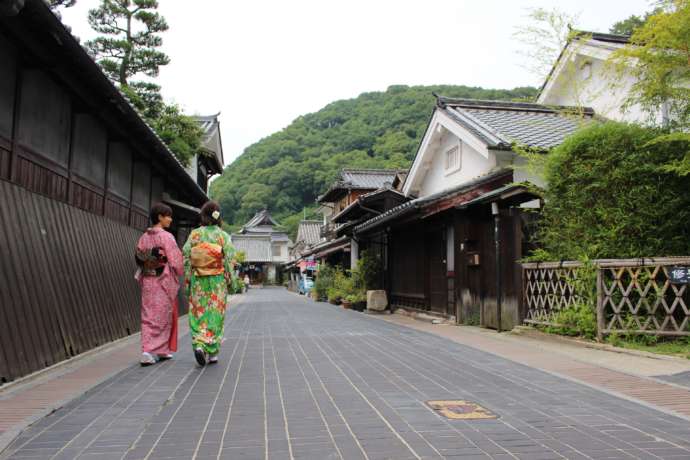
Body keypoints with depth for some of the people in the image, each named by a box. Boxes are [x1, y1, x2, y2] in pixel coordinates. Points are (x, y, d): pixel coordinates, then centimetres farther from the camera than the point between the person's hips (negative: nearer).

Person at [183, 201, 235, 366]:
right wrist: (230, 282, 1)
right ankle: (213, 352, 12)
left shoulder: (194, 234, -1)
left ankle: (199, 345, -11)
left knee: (199, 314, 9)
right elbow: (229, 261, -6)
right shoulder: (223, 236, -4)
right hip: (218, 282, 0)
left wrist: (187, 282, 5)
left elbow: (187, 259, -2)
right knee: (215, 315, 8)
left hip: (198, 281, 1)